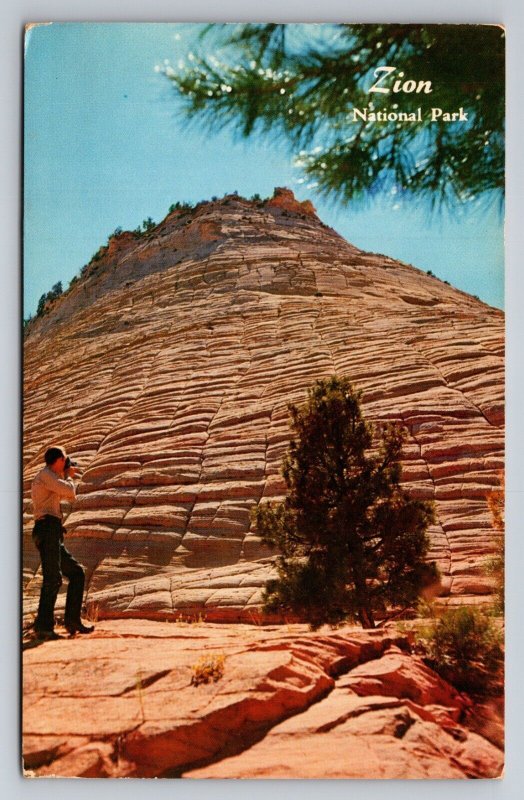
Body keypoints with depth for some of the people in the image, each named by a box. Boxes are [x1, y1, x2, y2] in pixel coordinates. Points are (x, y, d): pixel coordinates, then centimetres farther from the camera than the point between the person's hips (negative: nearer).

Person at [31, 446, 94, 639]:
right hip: (48, 530, -10)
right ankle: (43, 625, -26)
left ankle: (72, 619, 4)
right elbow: (70, 492, -9)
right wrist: (68, 477, 11)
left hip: (53, 536, 10)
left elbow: (70, 498, 38)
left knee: (77, 573, 11)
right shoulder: (45, 474, -1)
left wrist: (66, 477, 29)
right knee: (53, 577, -19)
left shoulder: (48, 479, 27)